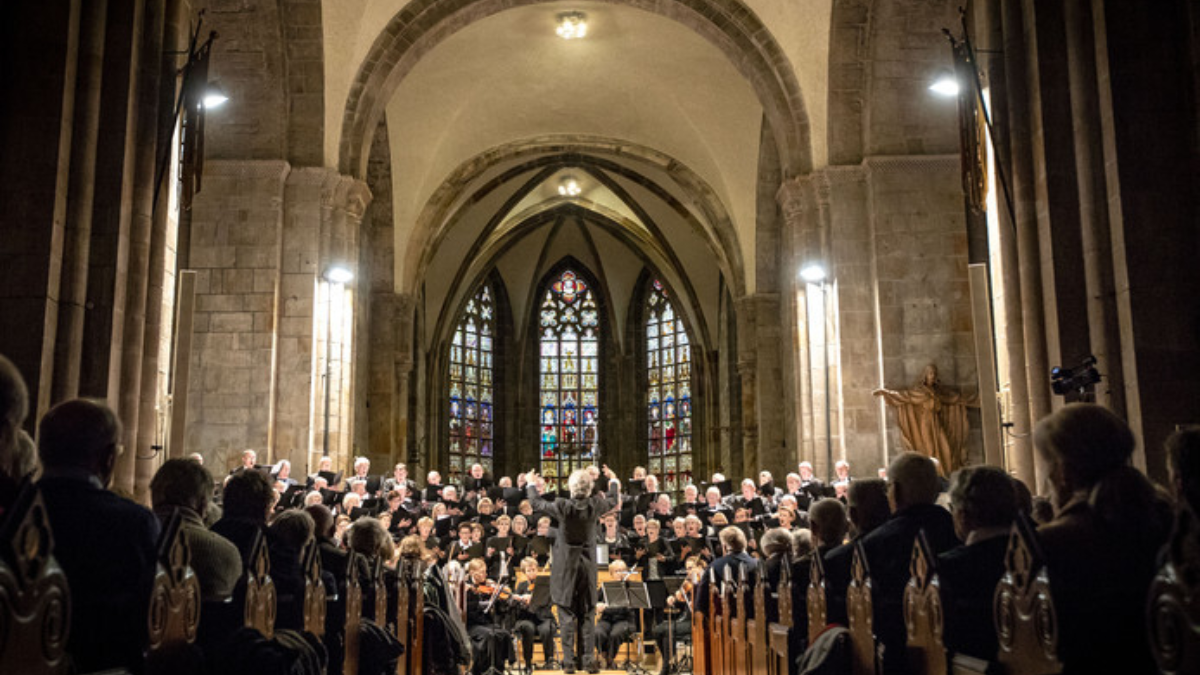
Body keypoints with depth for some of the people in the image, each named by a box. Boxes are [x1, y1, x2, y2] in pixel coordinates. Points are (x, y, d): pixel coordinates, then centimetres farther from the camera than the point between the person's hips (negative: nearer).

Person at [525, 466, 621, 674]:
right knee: (588, 615, 9)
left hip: (566, 567, -2)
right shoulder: (594, 506, -12)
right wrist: (613, 481, 29)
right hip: (588, 567, 2)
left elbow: (536, 502, 0)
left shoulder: (562, 506, -17)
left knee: (567, 616, 5)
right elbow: (614, 500, 11)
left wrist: (531, 485, 19)